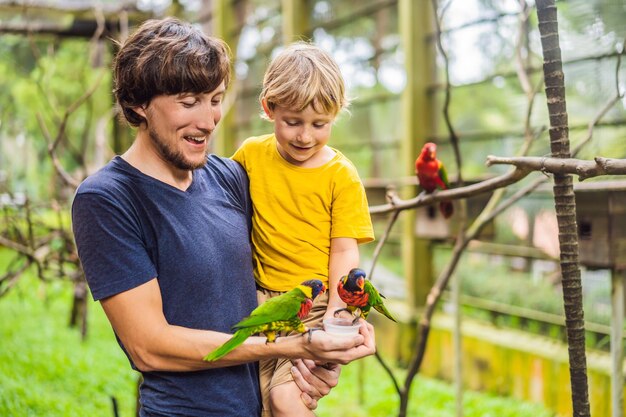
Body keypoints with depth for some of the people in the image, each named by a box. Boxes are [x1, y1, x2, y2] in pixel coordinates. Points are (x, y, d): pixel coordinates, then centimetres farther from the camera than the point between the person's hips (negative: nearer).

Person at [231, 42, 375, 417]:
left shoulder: (341, 175, -6)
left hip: (317, 303, -3)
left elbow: (344, 250, -7)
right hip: (264, 301, 4)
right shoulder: (251, 154, 3)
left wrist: (336, 311, -16)